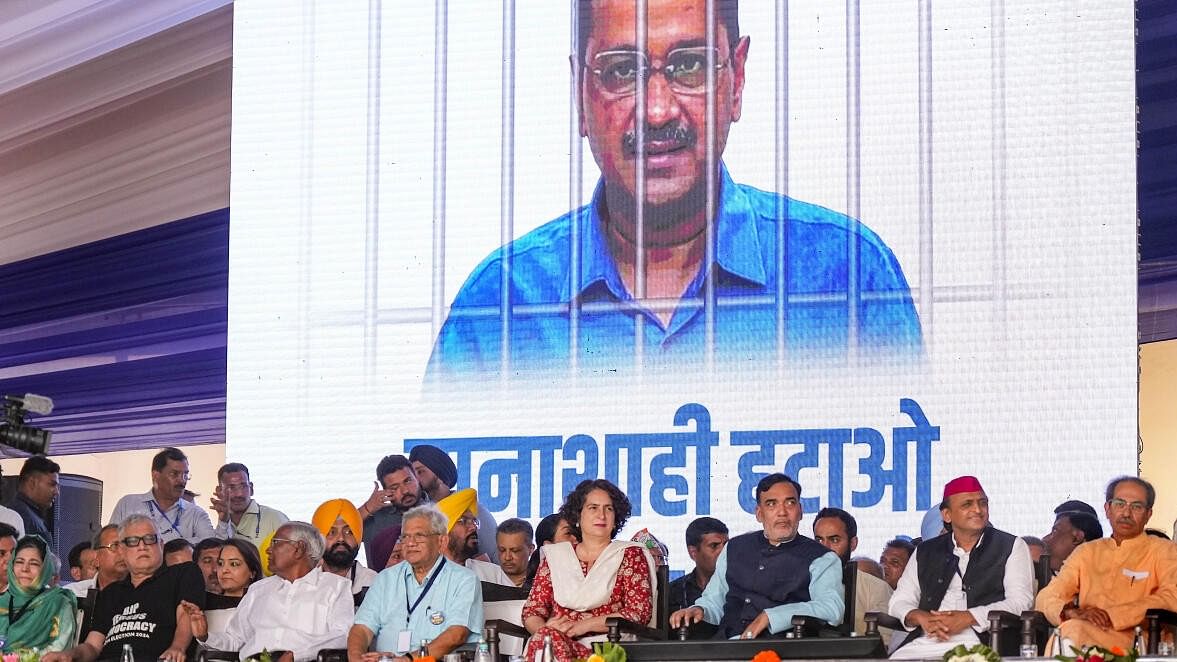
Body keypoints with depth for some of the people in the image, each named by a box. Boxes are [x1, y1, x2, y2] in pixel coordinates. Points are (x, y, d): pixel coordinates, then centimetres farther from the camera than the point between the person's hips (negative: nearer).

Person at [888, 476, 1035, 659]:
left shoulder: (1012, 546, 11)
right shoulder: (926, 552, 22)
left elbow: (1021, 602, -1)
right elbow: (899, 601, 19)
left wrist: (967, 618, -13)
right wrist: (922, 617, -6)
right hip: (924, 642, 4)